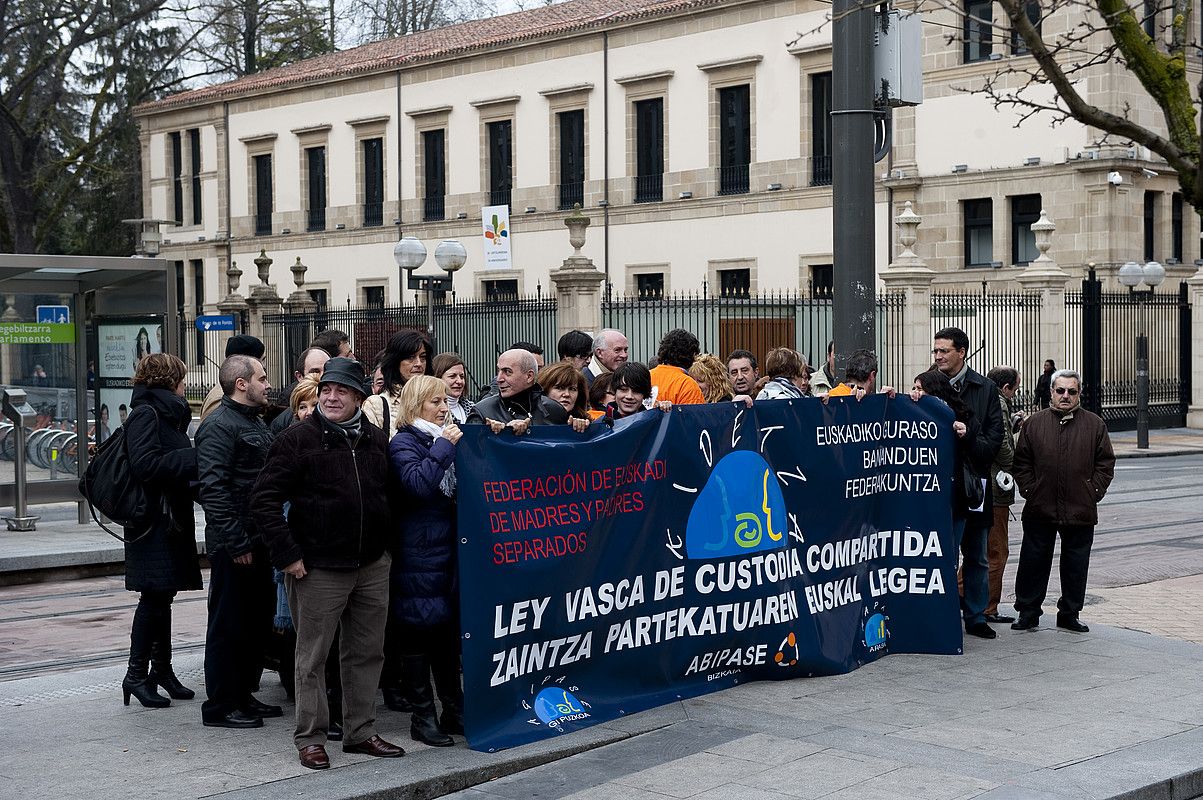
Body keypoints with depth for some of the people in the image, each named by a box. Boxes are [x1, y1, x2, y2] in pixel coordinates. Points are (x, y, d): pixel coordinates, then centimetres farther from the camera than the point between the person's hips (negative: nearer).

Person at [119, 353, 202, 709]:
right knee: (155, 596, -8)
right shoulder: (146, 414, -11)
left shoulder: (168, 413, 19)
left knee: (161, 596, 13)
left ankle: (162, 669, 19)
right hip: (153, 522, -10)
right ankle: (137, 674, -3)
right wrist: (193, 457, -21)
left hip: (172, 519, 10)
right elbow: (145, 465, -23)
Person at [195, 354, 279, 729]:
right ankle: (220, 707, 8)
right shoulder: (218, 425, -14)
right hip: (233, 546, -10)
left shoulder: (257, 423, 17)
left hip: (258, 541, 10)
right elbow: (213, 488, -22)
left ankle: (243, 695, 27)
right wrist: (236, 541, -23)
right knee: (228, 625, -1)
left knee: (258, 622, 16)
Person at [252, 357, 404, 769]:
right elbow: (265, 499, -9)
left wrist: (385, 544, 12)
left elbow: (392, 496, 21)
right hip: (318, 567, -5)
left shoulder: (378, 441, 8)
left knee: (367, 652, 12)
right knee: (313, 656, 3)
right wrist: (287, 555, -13)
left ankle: (361, 731, 23)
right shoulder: (299, 438, -7)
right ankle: (310, 737, 13)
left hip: (373, 566, 5)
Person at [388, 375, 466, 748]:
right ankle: (422, 717, 7)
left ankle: (453, 710, 19)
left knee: (449, 631, 11)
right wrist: (443, 446, -18)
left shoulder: (447, 436, 17)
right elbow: (418, 483, -21)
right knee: (418, 632, -1)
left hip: (450, 548, 7)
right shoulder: (404, 443, -5)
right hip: (419, 552, -7)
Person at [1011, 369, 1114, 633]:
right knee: (1034, 562, 5)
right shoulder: (1033, 423, 4)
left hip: (1081, 512, 0)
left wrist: (1093, 492, -3)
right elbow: (1021, 463, 7)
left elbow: (1106, 463, 6)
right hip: (1039, 510, 0)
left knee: (1075, 566, 7)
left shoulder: (1094, 425, 4)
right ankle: (1027, 613, 15)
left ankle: (1069, 614, 19)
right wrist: (1029, 490, -2)